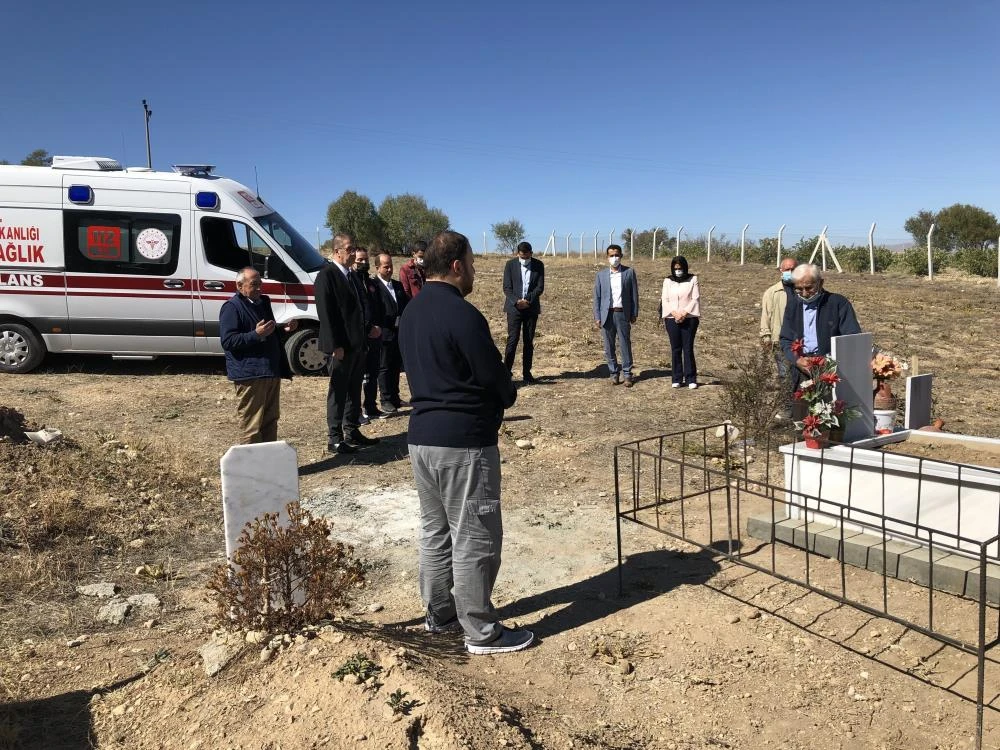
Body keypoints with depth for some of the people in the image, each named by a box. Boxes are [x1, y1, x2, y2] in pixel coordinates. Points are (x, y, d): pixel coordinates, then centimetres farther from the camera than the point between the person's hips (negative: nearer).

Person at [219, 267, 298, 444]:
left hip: (271, 372, 9)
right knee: (251, 426, -5)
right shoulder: (231, 307, -8)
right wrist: (256, 334, -24)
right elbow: (228, 341, -16)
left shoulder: (263, 302, 18)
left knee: (271, 421, 16)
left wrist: (285, 329, 10)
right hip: (249, 375, -9)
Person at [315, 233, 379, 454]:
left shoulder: (352, 275, 15)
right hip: (341, 347, -9)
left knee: (354, 390, 15)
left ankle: (352, 432, 25)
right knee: (338, 391, -2)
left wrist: (364, 337, 14)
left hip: (357, 344, 9)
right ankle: (334, 439, 6)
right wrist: (335, 346, -20)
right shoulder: (326, 275, -11)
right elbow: (325, 313, -17)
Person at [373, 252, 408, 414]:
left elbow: (405, 306, 15)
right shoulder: (373, 286, -8)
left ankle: (395, 397, 24)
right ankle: (385, 401, 6)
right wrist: (377, 328, -20)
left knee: (396, 367, 14)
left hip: (400, 332, 7)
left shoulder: (398, 285, 15)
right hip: (385, 333, -7)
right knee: (384, 367, 0)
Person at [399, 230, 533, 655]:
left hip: (421, 437, 9)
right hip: (464, 443, -9)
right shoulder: (463, 316, -19)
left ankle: (439, 615, 32)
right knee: (474, 539, 2)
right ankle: (482, 633, 13)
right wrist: (507, 397, 7)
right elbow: (498, 383, -15)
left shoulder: (411, 314, 9)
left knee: (434, 531, 18)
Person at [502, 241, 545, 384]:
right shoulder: (510, 264, 0)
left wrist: (528, 300, -14)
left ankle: (527, 372, 10)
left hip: (531, 307, 2)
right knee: (512, 340, -7)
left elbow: (540, 287, -1)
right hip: (514, 307, -2)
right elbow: (507, 287, -3)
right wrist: (517, 301, -17)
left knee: (529, 341, 4)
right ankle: (506, 372, -2)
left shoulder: (539, 265, 3)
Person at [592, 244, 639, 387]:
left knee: (625, 345, 1)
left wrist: (634, 314, 1)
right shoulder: (601, 275, 6)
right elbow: (597, 297, 6)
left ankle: (627, 374, 10)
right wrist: (597, 317, 0)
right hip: (607, 314, 1)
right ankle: (614, 373, 14)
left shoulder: (629, 272, 3)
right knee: (609, 347, 4)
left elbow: (634, 294, 4)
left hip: (623, 314, -1)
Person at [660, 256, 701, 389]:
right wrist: (674, 313, -11)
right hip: (672, 319, 2)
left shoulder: (692, 279, 3)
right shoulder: (668, 281, 9)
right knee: (675, 349, 3)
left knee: (688, 348, -3)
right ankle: (676, 379, 8)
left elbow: (695, 299, -2)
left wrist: (684, 313, -12)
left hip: (689, 319, -2)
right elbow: (664, 300, 3)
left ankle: (691, 379, 3)